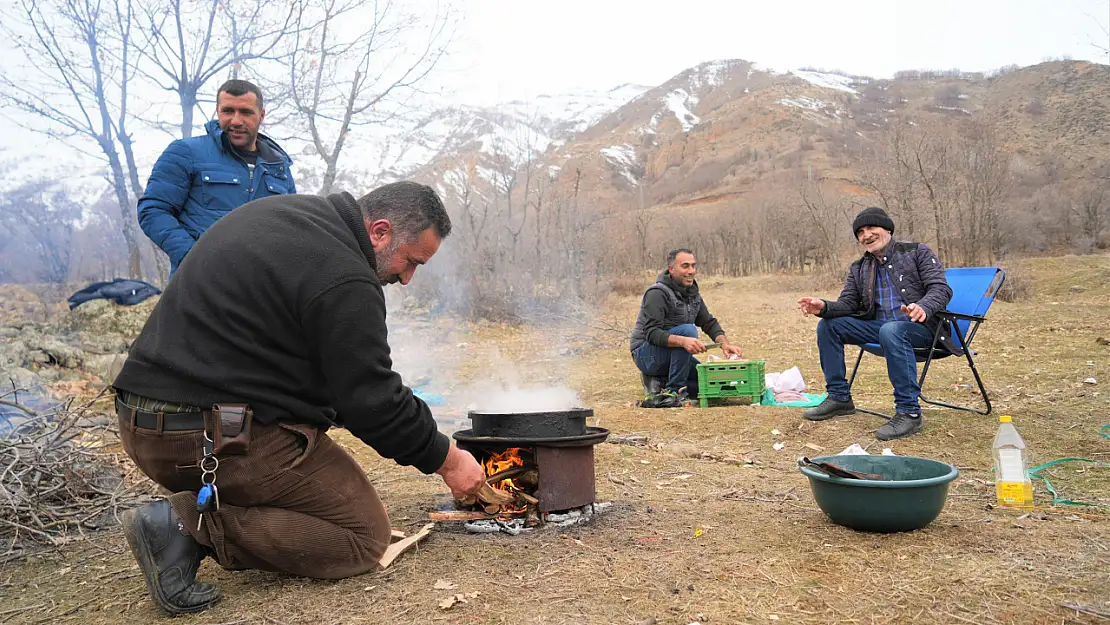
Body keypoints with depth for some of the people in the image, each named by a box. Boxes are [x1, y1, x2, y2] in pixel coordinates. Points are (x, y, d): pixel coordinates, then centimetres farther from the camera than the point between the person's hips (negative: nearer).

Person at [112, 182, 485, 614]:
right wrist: (446, 459, -1)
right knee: (365, 537, -2)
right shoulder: (344, 281, -18)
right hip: (218, 441, -10)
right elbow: (371, 401, -15)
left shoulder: (279, 211, 12)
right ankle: (192, 526, -12)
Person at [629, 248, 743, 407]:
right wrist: (683, 341, -44)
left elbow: (709, 323, 7)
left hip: (672, 353, 8)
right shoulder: (657, 293, -19)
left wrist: (725, 344, -13)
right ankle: (674, 390, -23)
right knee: (687, 329, -31)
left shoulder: (693, 293, 8)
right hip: (646, 354, -8)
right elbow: (651, 333, -28)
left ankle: (660, 381, 9)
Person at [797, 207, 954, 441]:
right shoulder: (859, 268, 16)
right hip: (879, 325, 6)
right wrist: (824, 307, -16)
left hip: (921, 325, -6)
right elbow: (848, 303, 8)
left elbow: (941, 288, -10)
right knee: (828, 325, -7)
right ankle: (839, 397, 1)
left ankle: (909, 411, -33)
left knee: (891, 330, -39)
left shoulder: (918, 252, 2)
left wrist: (923, 307, -34)